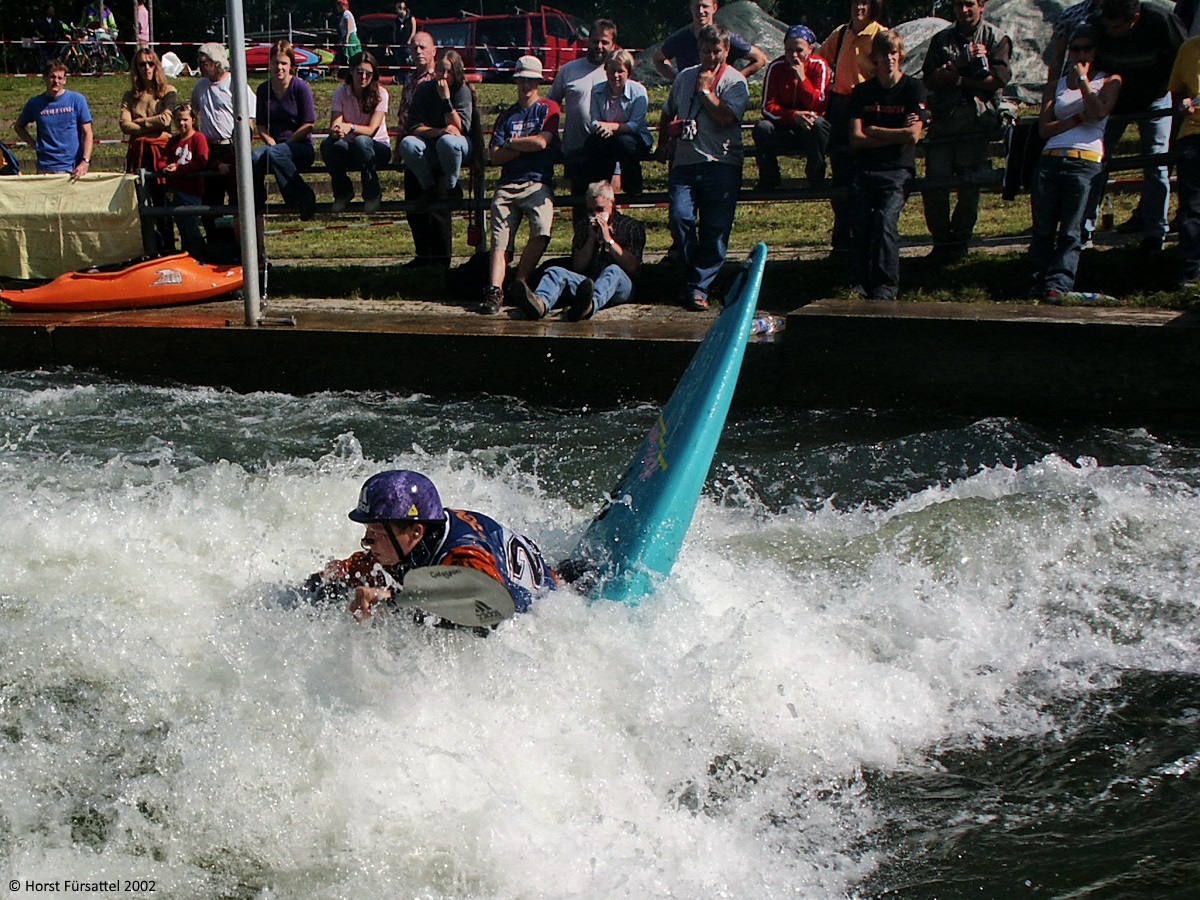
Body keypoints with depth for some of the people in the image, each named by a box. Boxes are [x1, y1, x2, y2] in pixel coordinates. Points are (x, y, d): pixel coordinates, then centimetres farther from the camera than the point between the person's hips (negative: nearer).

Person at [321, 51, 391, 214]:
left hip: (378, 147, -2)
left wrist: (350, 127, -40)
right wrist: (335, 131, -40)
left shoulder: (380, 93, -10)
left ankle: (372, 194, -17)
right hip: (350, 149, 2)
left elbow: (371, 130, -20)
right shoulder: (341, 92, -3)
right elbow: (335, 124, -15)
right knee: (328, 144, -31)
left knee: (361, 141, -37)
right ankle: (343, 192, -7)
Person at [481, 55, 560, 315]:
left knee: (542, 230, -27)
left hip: (538, 183, -3)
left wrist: (510, 143, 6)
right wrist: (526, 145, -1)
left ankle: (520, 282, -15)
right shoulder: (507, 115, 21)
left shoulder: (549, 108, 12)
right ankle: (494, 291, -26)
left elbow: (541, 142, -6)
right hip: (507, 185, 3)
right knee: (500, 241, -15)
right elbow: (494, 157, 9)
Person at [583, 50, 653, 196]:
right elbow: (594, 122, -4)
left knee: (624, 142, -39)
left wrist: (611, 126, -33)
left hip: (636, 138, -2)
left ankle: (634, 188, -15)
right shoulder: (597, 91, 0)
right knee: (591, 142, -31)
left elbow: (635, 125, -17)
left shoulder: (638, 91, -11)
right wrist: (599, 127, -30)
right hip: (608, 140, 3)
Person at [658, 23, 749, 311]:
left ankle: (698, 286, -3)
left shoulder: (735, 81, 4)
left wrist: (705, 89, -5)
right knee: (679, 217, -15)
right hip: (685, 161, 3)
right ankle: (693, 275, 2)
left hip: (721, 162, -3)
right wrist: (663, 143, 26)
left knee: (716, 228, -9)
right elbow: (667, 113, 34)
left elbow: (726, 117, -13)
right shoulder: (685, 77, 19)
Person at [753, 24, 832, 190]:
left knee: (818, 123, -34)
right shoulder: (776, 67, -5)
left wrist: (802, 78, -25)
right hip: (782, 130, 1)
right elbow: (768, 107, -12)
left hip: (810, 130, -1)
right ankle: (769, 180, -10)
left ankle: (816, 177, -16)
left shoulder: (819, 65, -7)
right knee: (762, 128, -29)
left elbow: (818, 106, -15)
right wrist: (793, 115, -30)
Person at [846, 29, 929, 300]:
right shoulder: (862, 92, 14)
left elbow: (913, 135, -5)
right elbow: (856, 139, 3)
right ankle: (858, 287, -11)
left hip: (898, 169, -3)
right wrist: (895, 135, -4)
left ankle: (885, 288, -19)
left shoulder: (913, 88, 6)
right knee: (860, 226, -14)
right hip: (865, 169, 3)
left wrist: (874, 131, 3)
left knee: (885, 220, -23)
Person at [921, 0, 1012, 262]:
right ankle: (941, 241, 9)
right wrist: (961, 62, -9)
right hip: (942, 121, 2)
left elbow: (999, 78, -5)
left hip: (977, 121, -2)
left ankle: (959, 241, 13)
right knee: (934, 186, -5)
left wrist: (957, 79, -5)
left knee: (969, 189, -3)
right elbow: (929, 80, 6)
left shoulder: (996, 38, 9)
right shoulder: (941, 39, 17)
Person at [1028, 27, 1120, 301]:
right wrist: (1079, 118, -2)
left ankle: (1058, 284, -18)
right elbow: (1044, 128, 10)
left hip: (1085, 162, -3)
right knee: (1042, 229, -5)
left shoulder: (1109, 80, 16)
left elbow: (1099, 112, -7)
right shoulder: (1059, 83, 24)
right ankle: (1036, 284, -6)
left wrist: (1083, 79, 1)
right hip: (1051, 158, 3)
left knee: (1071, 232, -11)